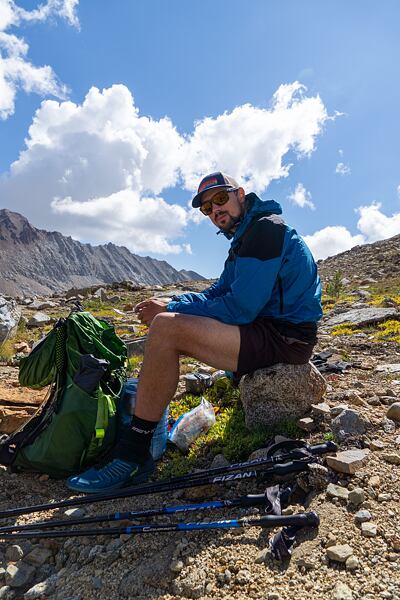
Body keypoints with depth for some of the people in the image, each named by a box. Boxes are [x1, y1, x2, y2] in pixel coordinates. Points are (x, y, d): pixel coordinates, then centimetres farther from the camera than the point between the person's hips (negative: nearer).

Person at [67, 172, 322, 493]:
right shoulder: (245, 236, 20)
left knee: (166, 328, -25)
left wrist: (169, 311, -13)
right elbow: (217, 293, 17)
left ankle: (132, 457, -15)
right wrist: (172, 303, -2)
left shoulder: (266, 227, -12)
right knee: (173, 320, 16)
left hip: (285, 337, -11)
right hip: (267, 326, 11)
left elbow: (240, 308, -21)